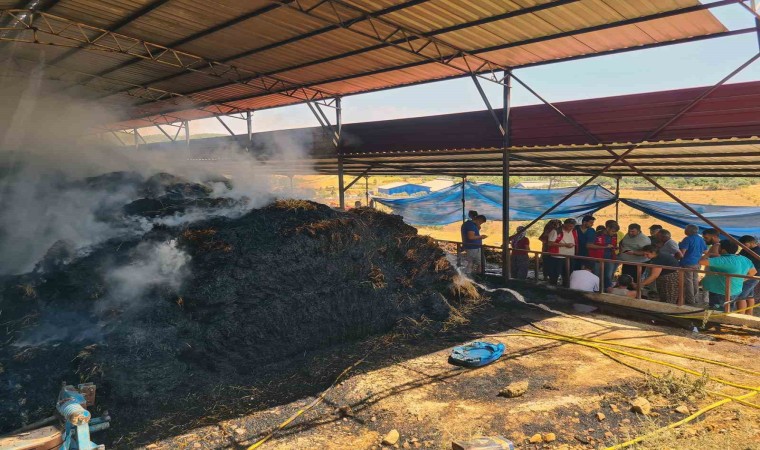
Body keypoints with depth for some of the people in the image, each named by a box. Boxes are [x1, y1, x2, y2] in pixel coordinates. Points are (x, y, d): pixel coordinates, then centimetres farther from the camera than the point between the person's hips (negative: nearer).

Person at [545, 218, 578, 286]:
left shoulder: (574, 232, 8)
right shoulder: (556, 232, -12)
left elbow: (576, 242, 21)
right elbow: (550, 243, -18)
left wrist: (573, 244, -2)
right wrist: (565, 245, -20)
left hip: (570, 258, 6)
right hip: (557, 258, -6)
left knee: (567, 276, 14)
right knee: (554, 276, 1)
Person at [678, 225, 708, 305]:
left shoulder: (687, 239, -16)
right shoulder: (701, 239, 8)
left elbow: (682, 252, -20)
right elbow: (705, 251, 16)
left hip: (688, 263, -8)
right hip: (697, 263, 8)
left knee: (688, 282, -1)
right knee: (695, 281, 17)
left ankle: (690, 300, 2)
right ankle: (695, 298, 24)